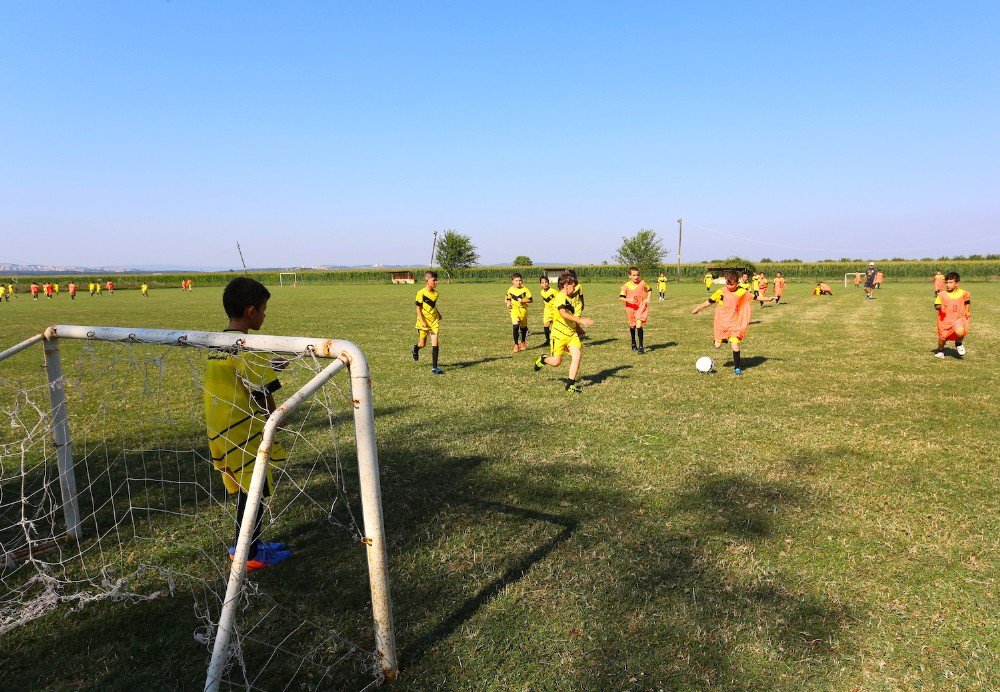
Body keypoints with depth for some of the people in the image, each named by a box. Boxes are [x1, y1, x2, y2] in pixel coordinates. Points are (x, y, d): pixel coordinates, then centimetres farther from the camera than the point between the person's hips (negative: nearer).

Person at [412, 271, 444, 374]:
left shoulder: (435, 293, 4)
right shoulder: (421, 293, -13)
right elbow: (418, 309, -11)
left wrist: (438, 314, 19)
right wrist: (422, 321, -19)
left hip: (434, 321, 4)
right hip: (423, 323, -4)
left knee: (434, 343, -6)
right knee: (422, 344, 8)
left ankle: (434, 367, -4)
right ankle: (416, 347, 46)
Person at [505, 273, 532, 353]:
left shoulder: (525, 290, -7)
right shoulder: (510, 290, 0)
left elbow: (530, 300, -5)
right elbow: (508, 298, 17)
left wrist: (523, 300, -19)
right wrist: (508, 303, -3)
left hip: (523, 310, 0)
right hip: (514, 310, 0)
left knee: (523, 327, 15)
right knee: (515, 325, -20)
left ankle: (523, 342, 41)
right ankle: (516, 345, -11)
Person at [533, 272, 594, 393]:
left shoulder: (569, 299, 13)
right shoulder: (561, 298, -18)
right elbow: (563, 314, -36)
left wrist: (578, 328, 29)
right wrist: (581, 320, -43)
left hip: (572, 334, 8)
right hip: (559, 335, -8)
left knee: (578, 355, -10)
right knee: (556, 362, -3)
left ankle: (570, 384, -2)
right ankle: (542, 360, 33)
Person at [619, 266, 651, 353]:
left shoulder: (642, 283, -4)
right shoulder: (626, 286, -9)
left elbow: (649, 290, 14)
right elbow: (621, 297, -9)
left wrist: (648, 298, 0)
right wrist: (628, 300, -27)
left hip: (641, 307, -1)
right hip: (631, 308, 1)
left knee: (639, 325, -17)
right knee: (632, 326, 15)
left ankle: (641, 346, -10)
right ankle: (633, 344, 38)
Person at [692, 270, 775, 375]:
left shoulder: (743, 291, -4)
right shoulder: (721, 292, -6)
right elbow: (710, 301, 3)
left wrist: (768, 299, 9)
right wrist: (698, 309, 6)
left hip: (734, 323, -1)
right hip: (721, 322, 1)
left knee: (735, 344, -11)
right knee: (717, 345, 4)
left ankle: (737, 367, 4)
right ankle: (721, 338, 42)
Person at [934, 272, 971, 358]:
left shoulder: (963, 293, -3)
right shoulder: (942, 295, -8)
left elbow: (967, 302, 18)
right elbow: (936, 306, -3)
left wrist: (967, 312, 10)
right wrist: (940, 306, -24)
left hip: (958, 318, -1)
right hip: (945, 320, 1)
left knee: (960, 332, -28)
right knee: (942, 338, 6)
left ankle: (959, 344, 6)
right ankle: (940, 351, 38)